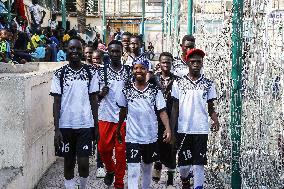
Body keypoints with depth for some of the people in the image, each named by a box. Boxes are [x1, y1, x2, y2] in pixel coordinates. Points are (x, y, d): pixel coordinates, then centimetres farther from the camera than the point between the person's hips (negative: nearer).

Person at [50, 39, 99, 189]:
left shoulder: (91, 73, 2)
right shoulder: (59, 74, 0)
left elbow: (93, 100, 6)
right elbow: (56, 102, -1)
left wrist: (96, 125, 3)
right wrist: (57, 129, -6)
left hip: (85, 124, 0)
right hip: (65, 125, 0)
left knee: (83, 163, -3)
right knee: (68, 163, 8)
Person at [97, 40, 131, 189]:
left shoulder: (128, 71, 3)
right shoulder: (102, 71, 2)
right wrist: (101, 94, -16)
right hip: (105, 116, 1)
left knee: (121, 150, 2)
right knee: (103, 148, 5)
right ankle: (110, 170, 36)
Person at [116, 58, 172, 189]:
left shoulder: (155, 91, -2)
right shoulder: (126, 91, -1)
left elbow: (162, 111, -7)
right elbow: (123, 111, 11)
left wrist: (168, 128, -20)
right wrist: (118, 129, 15)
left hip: (150, 137, 1)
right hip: (132, 137, -1)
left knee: (147, 168, 18)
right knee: (133, 171, -8)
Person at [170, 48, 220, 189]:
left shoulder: (208, 84, 4)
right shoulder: (178, 83, 3)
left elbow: (211, 108, 7)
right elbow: (175, 109, 5)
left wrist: (215, 120, -14)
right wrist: (171, 130, -1)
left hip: (201, 130, 0)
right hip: (183, 130, 0)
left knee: (199, 165, -1)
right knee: (184, 164, 8)